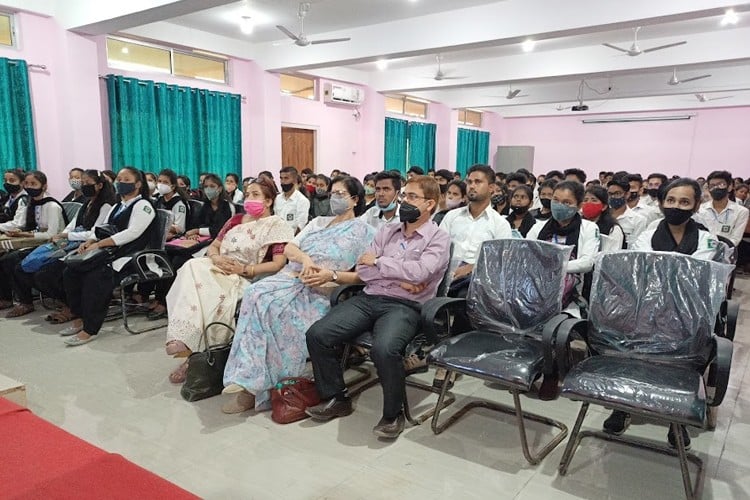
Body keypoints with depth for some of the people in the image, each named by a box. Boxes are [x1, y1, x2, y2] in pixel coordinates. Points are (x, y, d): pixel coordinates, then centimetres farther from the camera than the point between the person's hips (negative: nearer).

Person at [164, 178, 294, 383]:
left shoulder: (277, 226, 2)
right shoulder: (236, 220, 21)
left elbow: (278, 264, -9)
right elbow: (212, 247, 21)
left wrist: (244, 269, -15)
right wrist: (216, 258, -4)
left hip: (245, 279, -5)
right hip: (219, 270, 5)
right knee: (193, 266, -27)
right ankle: (182, 339, -34)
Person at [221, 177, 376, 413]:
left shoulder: (364, 232, 9)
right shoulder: (318, 222, 27)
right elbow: (289, 248, 15)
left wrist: (331, 275, -18)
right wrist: (305, 258, -7)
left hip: (321, 292, -5)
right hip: (291, 277, 5)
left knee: (271, 303, -31)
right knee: (255, 293, -27)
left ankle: (255, 383, -23)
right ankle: (250, 379, -27)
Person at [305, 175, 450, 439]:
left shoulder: (438, 238, 3)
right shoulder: (387, 231, 18)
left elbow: (420, 272, -17)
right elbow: (362, 270, 9)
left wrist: (378, 262, -5)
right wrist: (398, 279, -6)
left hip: (404, 306, -5)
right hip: (368, 298, 6)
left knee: (384, 349, -35)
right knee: (317, 334, -14)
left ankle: (393, 413, -8)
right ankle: (336, 398, 7)